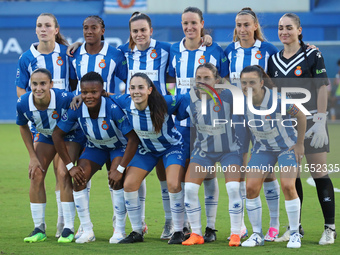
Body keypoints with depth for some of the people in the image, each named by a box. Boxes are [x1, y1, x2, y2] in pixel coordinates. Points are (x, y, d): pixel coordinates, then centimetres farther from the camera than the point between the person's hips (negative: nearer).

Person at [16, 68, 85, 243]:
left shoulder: (64, 99, -37)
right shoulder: (23, 104, -25)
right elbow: (23, 127, -4)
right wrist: (33, 156, -5)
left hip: (69, 135, -4)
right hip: (44, 135, 4)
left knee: (63, 174, -19)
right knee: (36, 175, -6)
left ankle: (68, 229, -11)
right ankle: (39, 229, 7)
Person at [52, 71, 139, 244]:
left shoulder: (114, 109, -36)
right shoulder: (76, 110, -26)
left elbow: (133, 139, -30)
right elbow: (57, 135, -11)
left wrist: (120, 169, -31)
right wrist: (70, 166, -12)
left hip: (120, 146, -4)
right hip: (95, 146, 4)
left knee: (116, 180, -27)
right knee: (79, 179, -15)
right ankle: (87, 231, -4)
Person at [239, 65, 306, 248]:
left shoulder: (278, 100, -29)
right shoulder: (241, 102, -16)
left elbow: (301, 116, -12)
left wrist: (299, 143, -7)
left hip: (288, 146, -4)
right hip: (262, 148, 4)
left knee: (287, 186, -21)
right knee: (251, 187, -12)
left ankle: (294, 234, -4)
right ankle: (257, 234, 3)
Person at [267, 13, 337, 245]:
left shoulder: (312, 55, -5)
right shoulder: (274, 60, 9)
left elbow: (322, 88, -8)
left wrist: (320, 121, -14)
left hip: (309, 120, -5)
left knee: (319, 174, -5)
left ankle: (330, 228, -1)